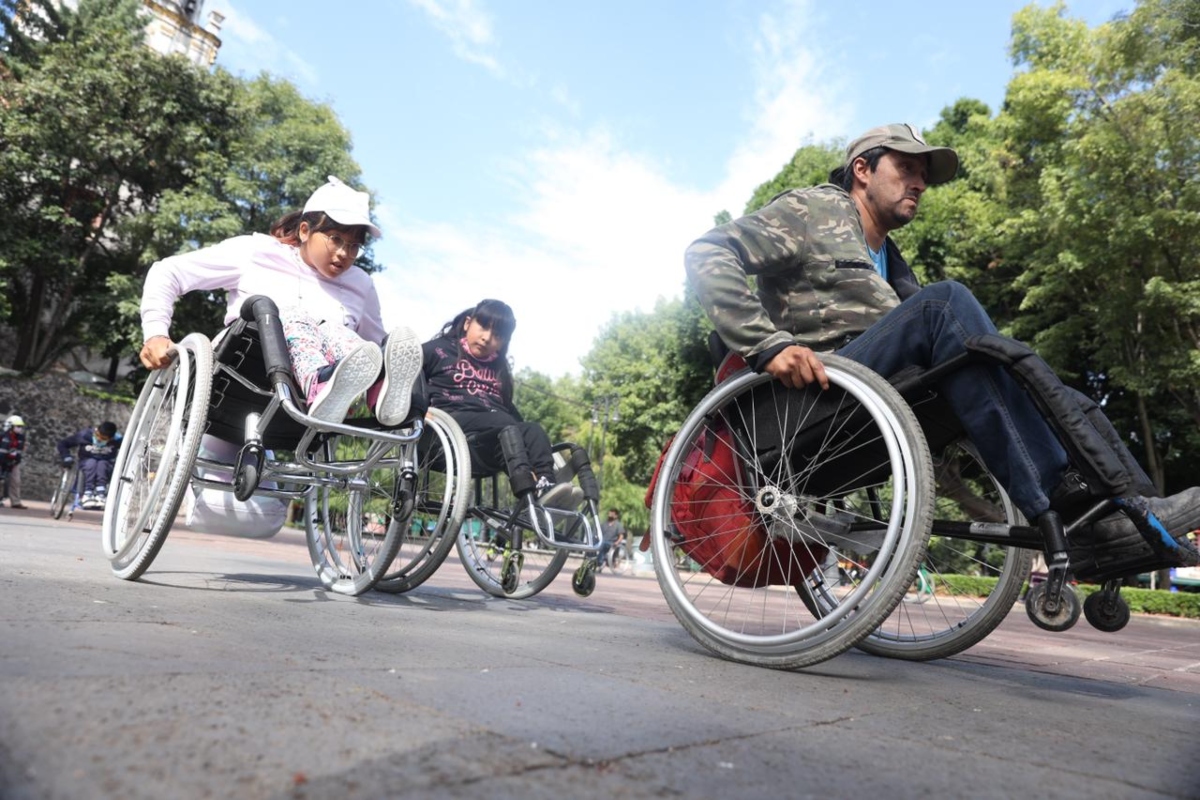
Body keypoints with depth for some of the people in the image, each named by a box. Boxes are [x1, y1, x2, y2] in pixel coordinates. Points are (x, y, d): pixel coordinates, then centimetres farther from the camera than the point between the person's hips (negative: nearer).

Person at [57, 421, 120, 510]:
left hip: (106, 466, -1)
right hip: (86, 465, 1)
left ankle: (100, 494, -48)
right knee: (91, 462, -35)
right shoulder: (84, 435, -13)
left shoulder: (117, 440, -15)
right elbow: (62, 443, -1)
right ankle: (87, 494, -44)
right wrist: (66, 457, -15)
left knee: (102, 464, -36)